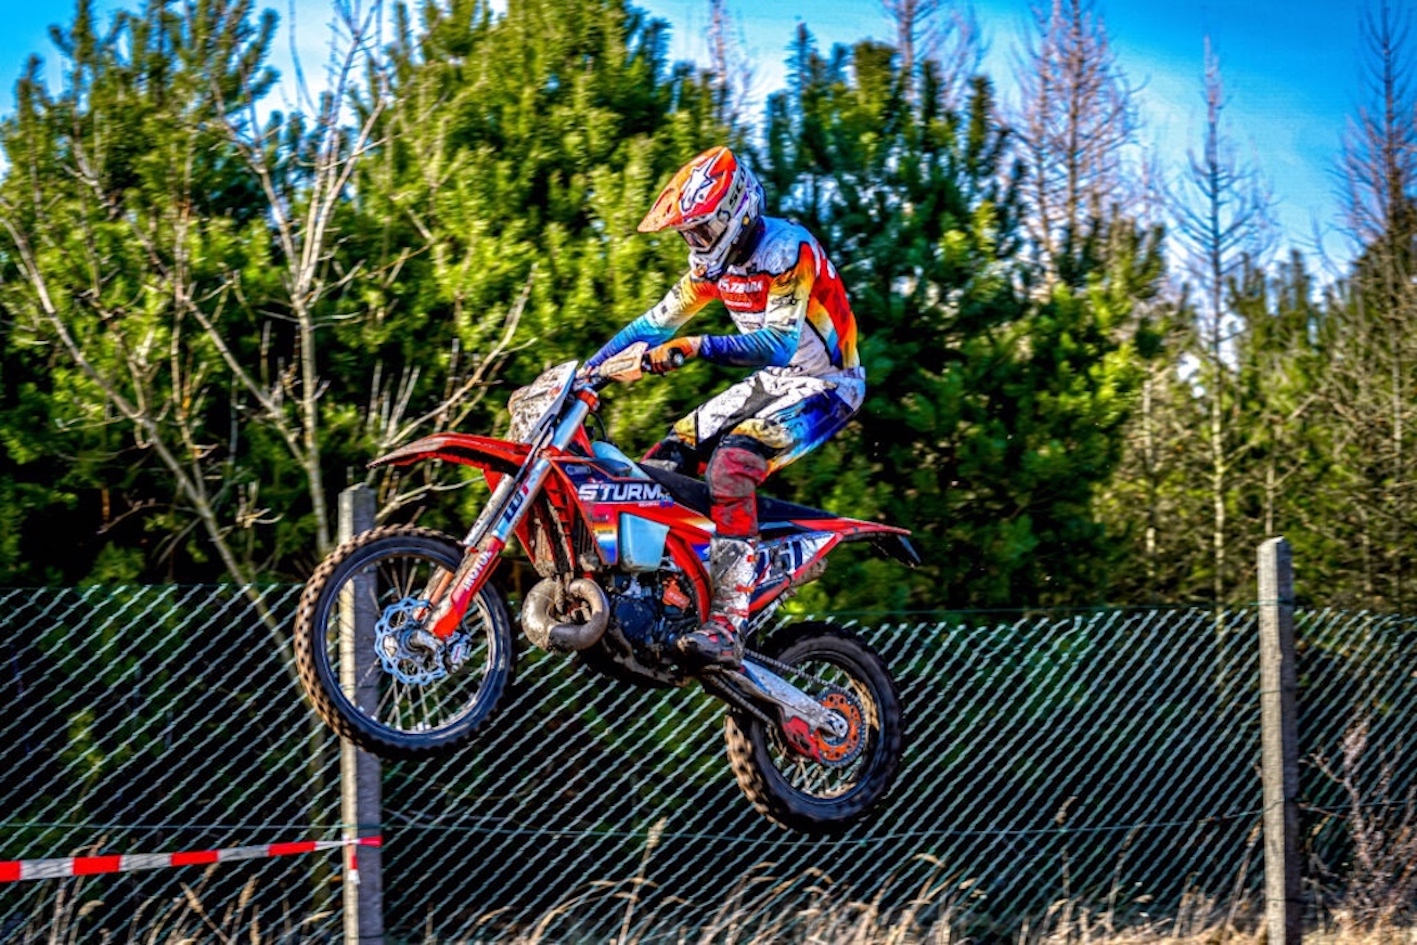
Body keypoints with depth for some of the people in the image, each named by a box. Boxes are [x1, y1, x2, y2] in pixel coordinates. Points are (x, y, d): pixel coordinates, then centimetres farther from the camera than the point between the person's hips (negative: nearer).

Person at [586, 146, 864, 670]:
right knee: (663, 460, -4)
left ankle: (726, 628, -39)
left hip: (825, 384, -9)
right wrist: (585, 369, 2)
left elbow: (779, 342, -32)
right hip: (771, 381, 9)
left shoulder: (787, 248, -21)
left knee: (731, 462, -32)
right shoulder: (714, 258, 6)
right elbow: (658, 321, 9)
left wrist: (698, 346, -40)